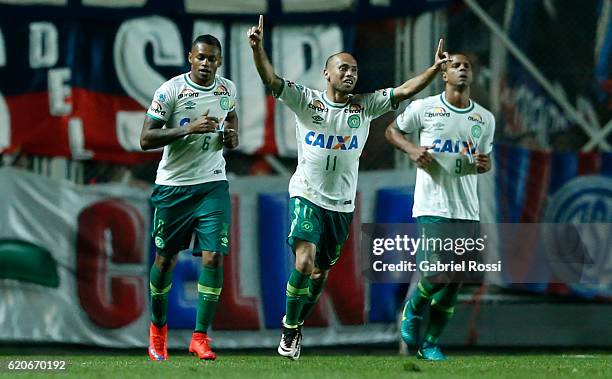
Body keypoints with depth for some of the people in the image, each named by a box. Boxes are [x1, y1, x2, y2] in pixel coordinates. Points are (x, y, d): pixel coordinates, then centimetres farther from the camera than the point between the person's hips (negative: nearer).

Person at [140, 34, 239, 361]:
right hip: (173, 186, -2)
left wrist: (231, 136, 0)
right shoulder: (170, 90, -11)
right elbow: (146, 139, -15)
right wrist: (189, 129, -26)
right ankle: (158, 325, 32)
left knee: (213, 257, -12)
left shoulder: (228, 90, 3)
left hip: (212, 184, 2)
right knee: (165, 258, 9)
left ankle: (200, 336, -7)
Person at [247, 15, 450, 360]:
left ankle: (296, 325, 33)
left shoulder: (365, 106, 2)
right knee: (305, 262, -21)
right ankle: (290, 329, -5)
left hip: (342, 204, 4)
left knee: (321, 273, 12)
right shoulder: (306, 101, -6)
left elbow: (405, 91, -3)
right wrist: (258, 48, -34)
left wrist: (436, 68, -16)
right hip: (308, 196, -4)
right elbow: (272, 80, -17)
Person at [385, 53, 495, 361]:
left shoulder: (485, 119, 10)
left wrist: (483, 164, -3)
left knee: (455, 281, 2)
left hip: (467, 209, 4)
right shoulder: (424, 108, -1)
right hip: (432, 205, -4)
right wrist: (412, 150, -7)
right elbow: (392, 131, 12)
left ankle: (430, 343, 14)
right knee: (437, 275, -16)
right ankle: (413, 309, 16)